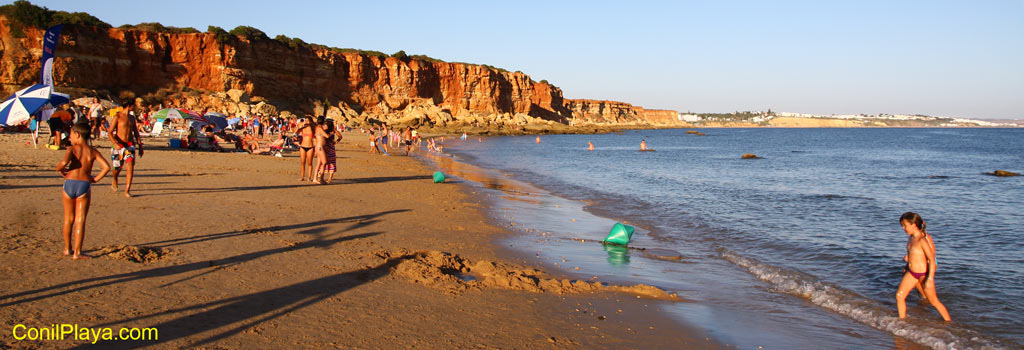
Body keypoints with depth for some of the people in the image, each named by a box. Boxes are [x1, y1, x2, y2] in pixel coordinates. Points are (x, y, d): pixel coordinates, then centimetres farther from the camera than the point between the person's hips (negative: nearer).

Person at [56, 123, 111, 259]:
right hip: (84, 186, 0)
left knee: (68, 219, 16)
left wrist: (59, 169, -3)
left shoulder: (72, 149, -5)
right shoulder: (92, 151, 1)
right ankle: (77, 252, 3)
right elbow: (106, 167, -7)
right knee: (80, 221, 4)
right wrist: (95, 179, 3)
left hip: (69, 184, 0)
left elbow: (64, 162, -24)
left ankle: (67, 248, 27)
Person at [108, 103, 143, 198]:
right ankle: (114, 180, 45)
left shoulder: (132, 118, 12)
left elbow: (136, 133, 21)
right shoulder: (118, 116, -6)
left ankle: (127, 191, -12)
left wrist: (140, 146, 18)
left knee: (130, 167, -13)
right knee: (117, 168, 10)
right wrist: (115, 143, -25)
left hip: (130, 144, 4)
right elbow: (109, 132, -10)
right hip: (119, 145, -3)